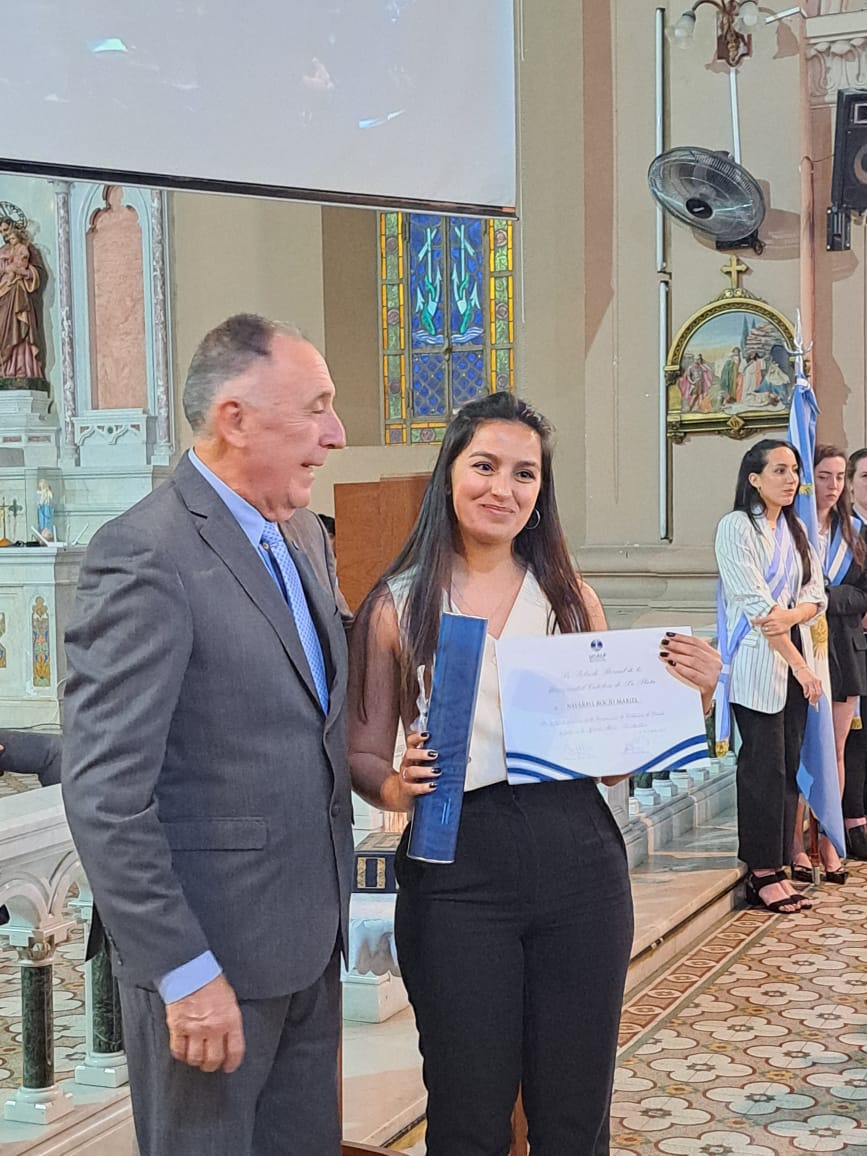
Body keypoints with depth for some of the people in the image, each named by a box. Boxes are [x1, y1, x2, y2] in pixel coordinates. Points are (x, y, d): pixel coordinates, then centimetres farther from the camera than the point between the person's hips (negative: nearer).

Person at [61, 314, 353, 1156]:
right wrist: (185, 974, -21)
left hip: (309, 941, 8)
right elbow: (105, 795, -21)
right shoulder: (143, 556, -18)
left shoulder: (301, 536, 9)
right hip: (210, 955, -8)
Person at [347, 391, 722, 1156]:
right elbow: (364, 754, 4)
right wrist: (396, 786, -17)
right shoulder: (397, 606, 1)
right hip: (456, 870, -2)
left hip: (578, 860, 2)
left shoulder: (571, 597, 8)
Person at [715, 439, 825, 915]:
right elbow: (755, 603, -13)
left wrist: (790, 615, -16)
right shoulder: (737, 526, -6)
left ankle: (776, 866, 12)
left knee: (789, 765, 6)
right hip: (758, 663, -7)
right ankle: (761, 874, 0)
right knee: (764, 765, -6)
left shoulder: (795, 529, 15)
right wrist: (800, 664, -15)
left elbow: (816, 594, 7)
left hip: (795, 658, 7)